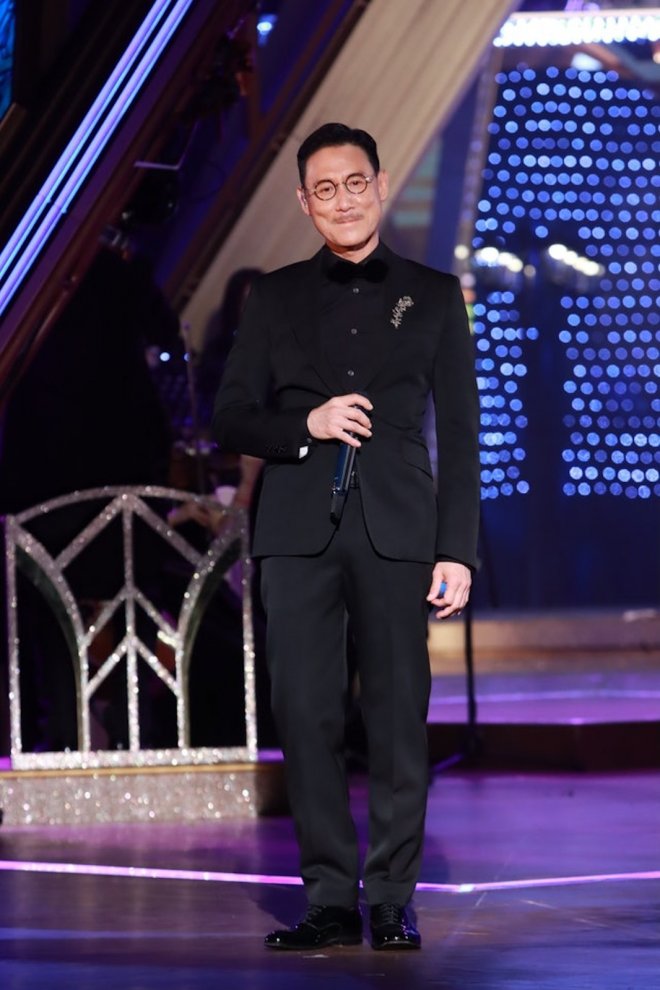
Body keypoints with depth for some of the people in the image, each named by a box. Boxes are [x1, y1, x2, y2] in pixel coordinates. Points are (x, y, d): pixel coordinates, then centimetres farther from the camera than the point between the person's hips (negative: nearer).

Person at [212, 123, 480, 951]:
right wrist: (305, 425, -9)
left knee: (398, 718, -3)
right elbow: (231, 418, 10)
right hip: (300, 531, 1)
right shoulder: (276, 298, 13)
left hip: (396, 531, -1)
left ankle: (392, 902, 4)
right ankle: (330, 899, 4)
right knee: (306, 716, -3)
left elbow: (458, 436, 7)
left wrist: (457, 551, -1)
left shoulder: (432, 295, 10)